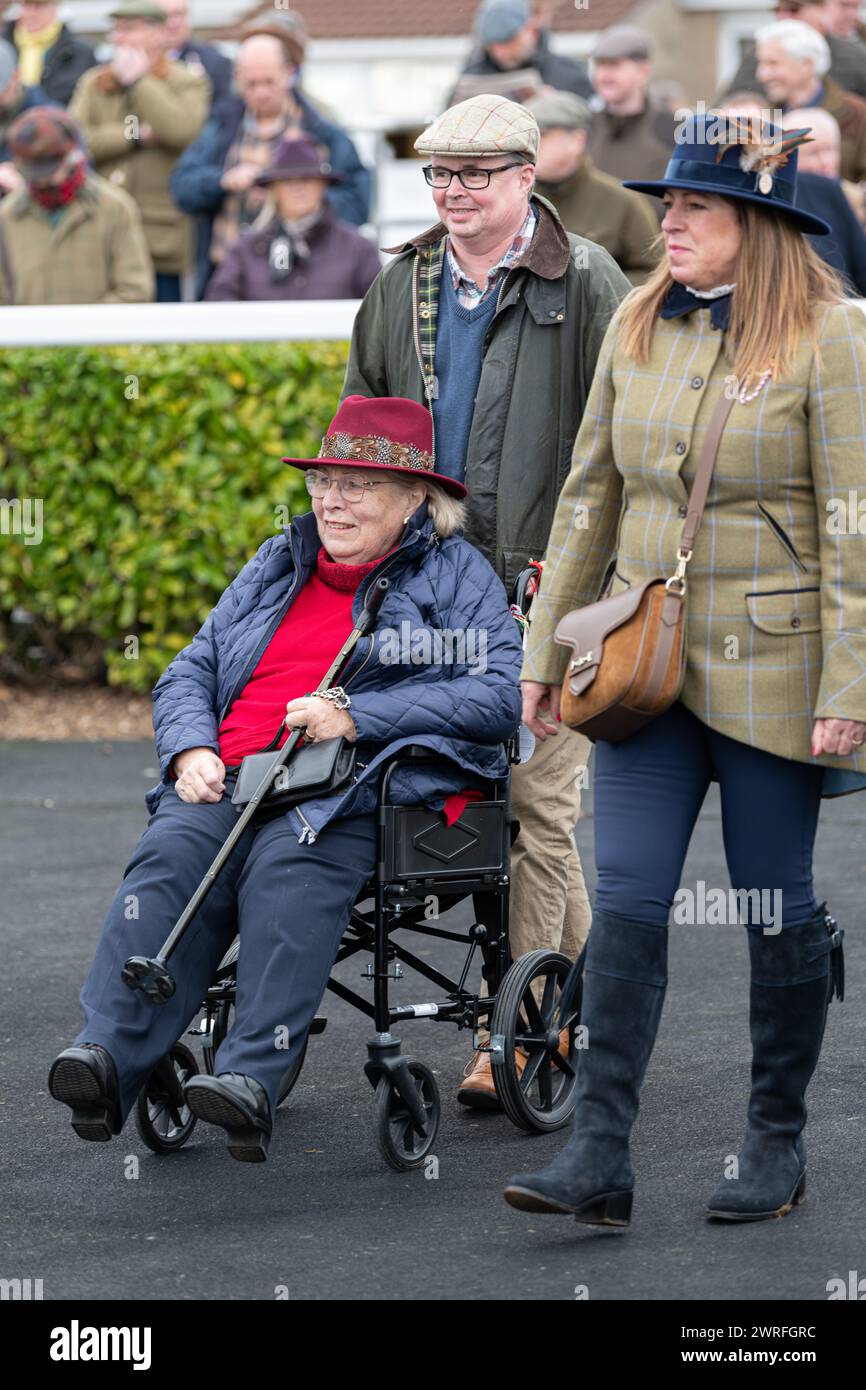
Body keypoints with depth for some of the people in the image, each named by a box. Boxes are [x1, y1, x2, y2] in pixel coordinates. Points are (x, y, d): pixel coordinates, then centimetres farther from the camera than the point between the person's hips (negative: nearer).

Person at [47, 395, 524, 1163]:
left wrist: (358, 718, -11)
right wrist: (191, 750, 2)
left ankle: (254, 1078, -48)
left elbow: (503, 694, -4)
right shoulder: (276, 566, 28)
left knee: (288, 866, -36)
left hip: (355, 791, -4)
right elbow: (188, 675, 26)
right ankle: (107, 1057, -43)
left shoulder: (457, 574, 11)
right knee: (170, 855, -28)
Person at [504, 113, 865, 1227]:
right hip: (647, 658, 4)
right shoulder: (638, 323, 7)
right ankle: (599, 1155, -5)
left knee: (776, 907, 6)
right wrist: (546, 645, 12)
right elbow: (590, 493, 14)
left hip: (770, 669, -4)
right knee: (625, 900, -4)